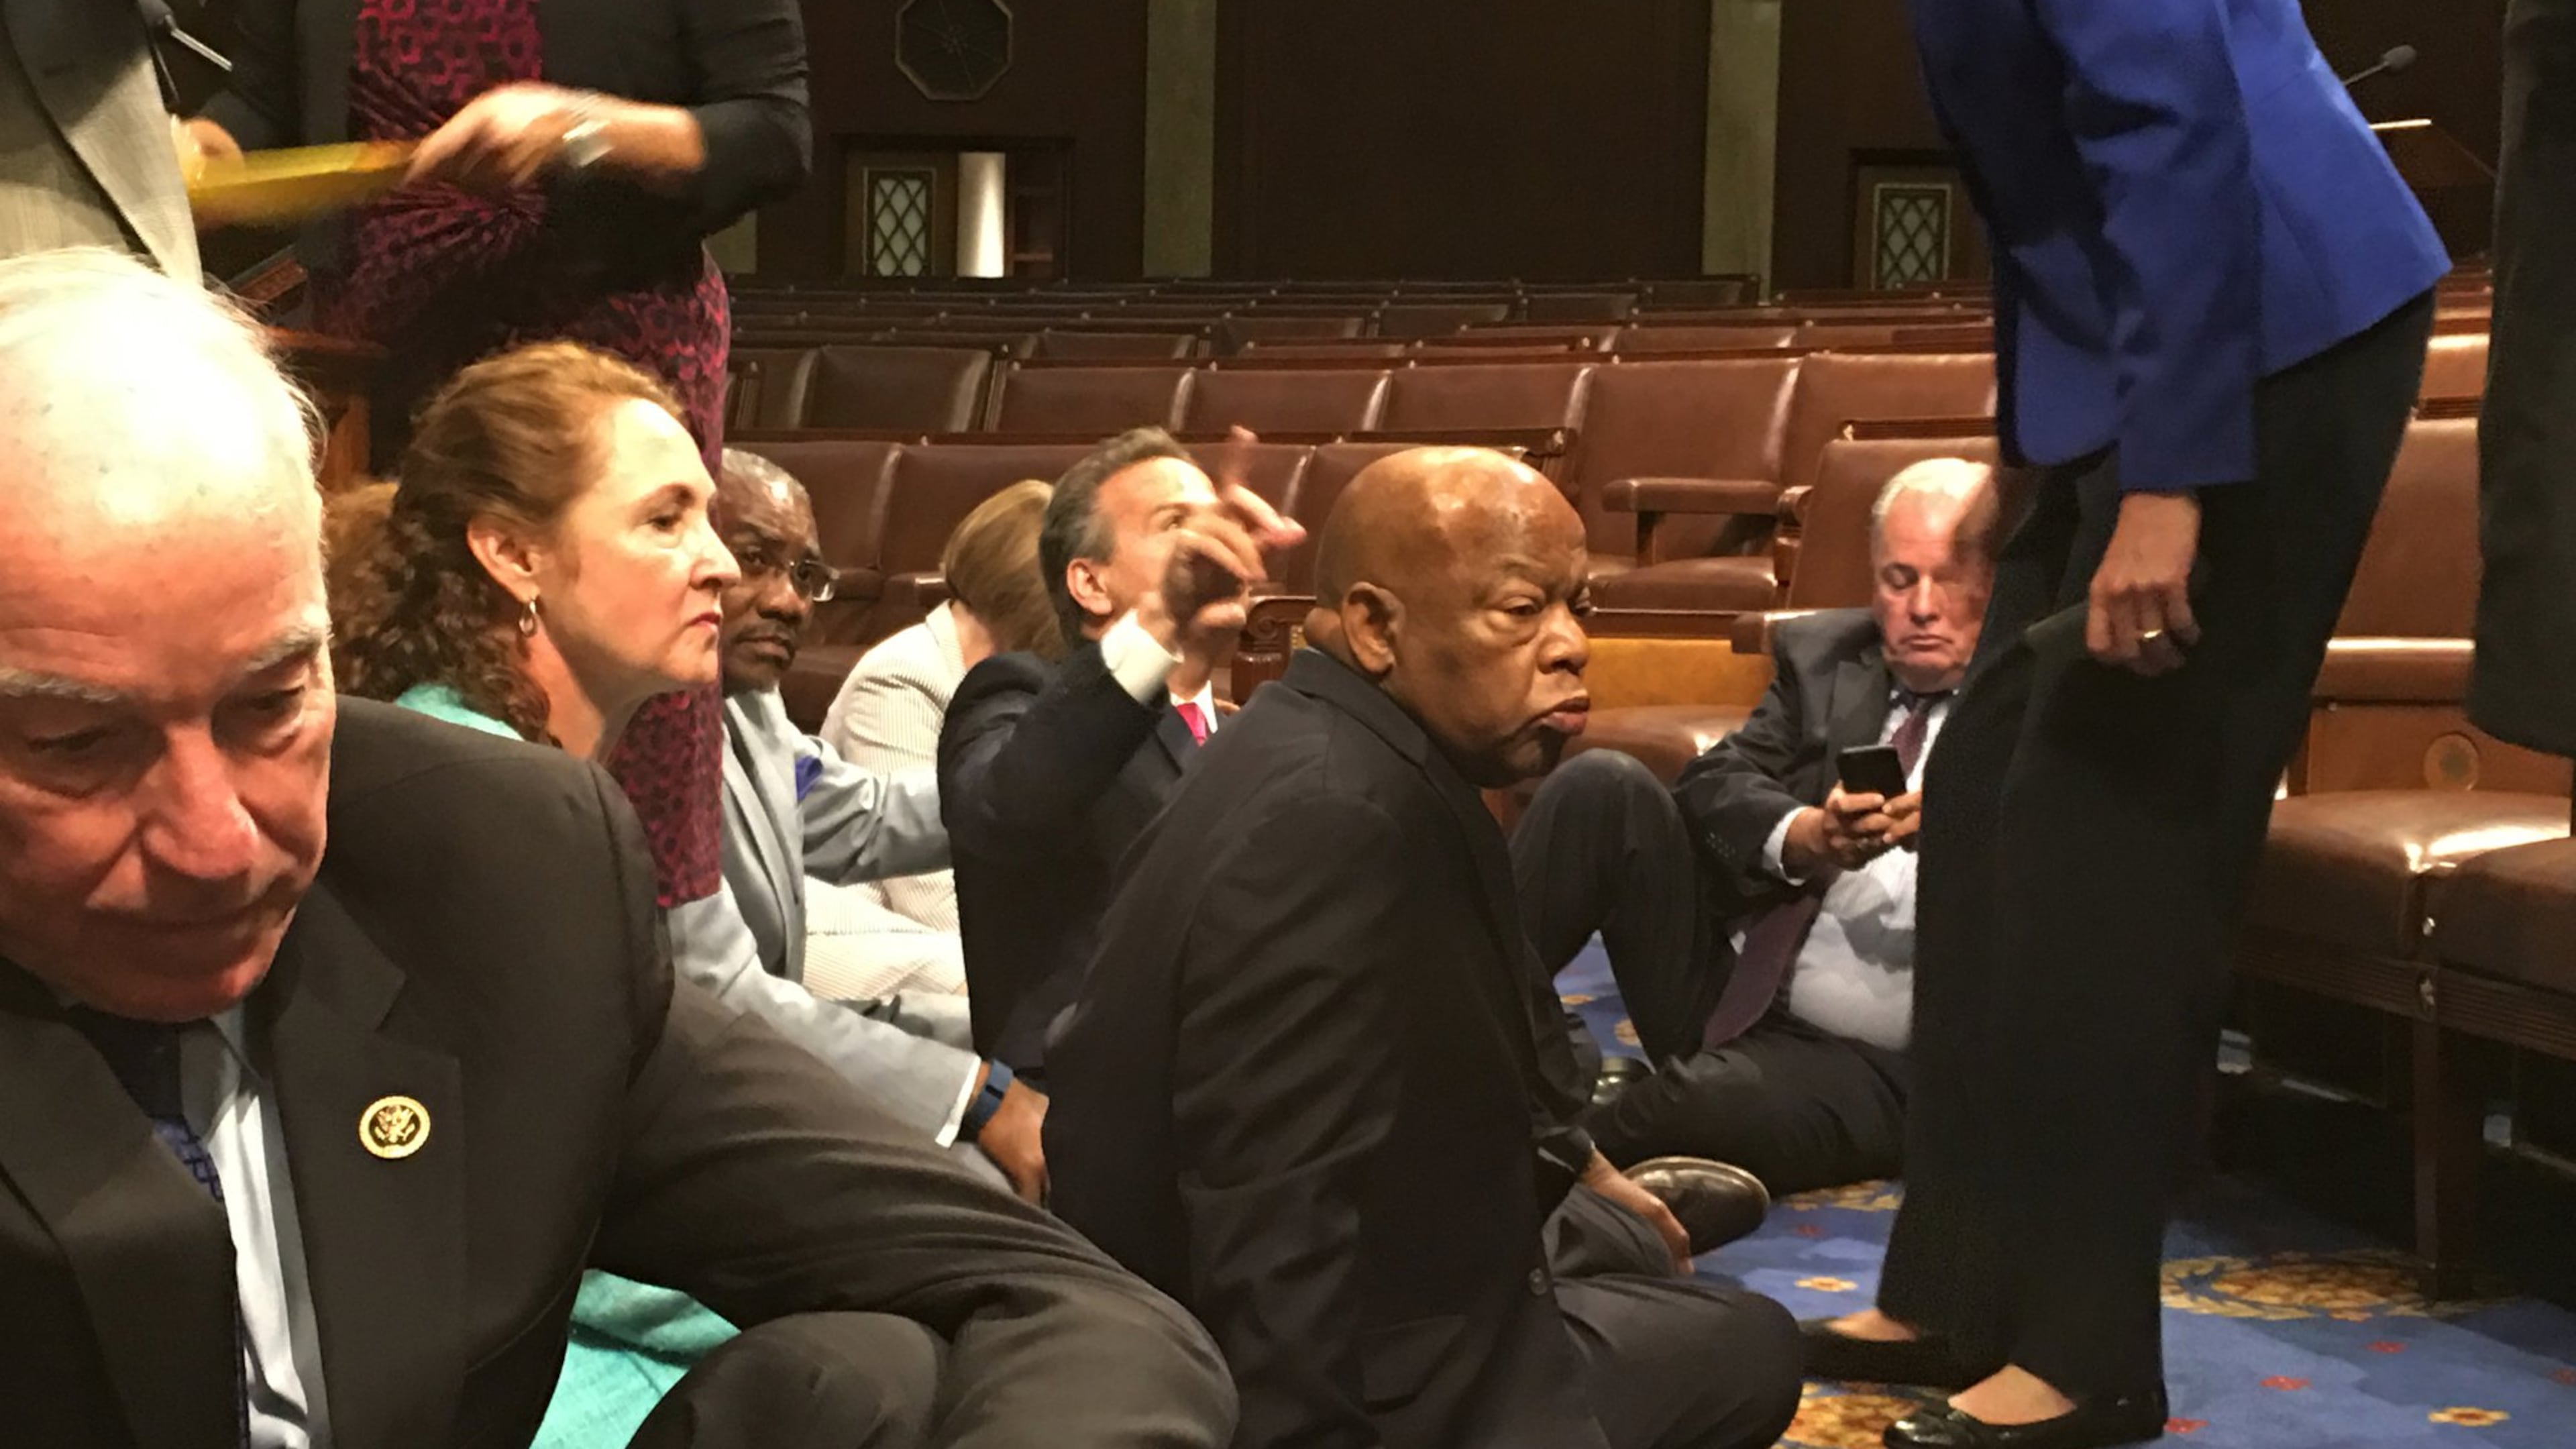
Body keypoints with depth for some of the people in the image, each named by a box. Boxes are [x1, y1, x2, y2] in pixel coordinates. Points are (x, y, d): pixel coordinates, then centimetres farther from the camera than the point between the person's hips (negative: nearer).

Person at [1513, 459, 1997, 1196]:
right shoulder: (1821, 652, 11)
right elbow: (1715, 783, -1)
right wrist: (1803, 838, -23)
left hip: (1869, 1068, -5)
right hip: (1727, 990, 5)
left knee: (1691, 1107, -35)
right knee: (1602, 784, -14)